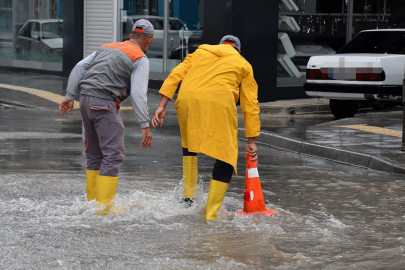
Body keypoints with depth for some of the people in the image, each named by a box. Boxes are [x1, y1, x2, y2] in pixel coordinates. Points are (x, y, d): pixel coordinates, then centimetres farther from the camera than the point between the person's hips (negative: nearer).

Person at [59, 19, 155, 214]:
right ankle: (103, 208, -10)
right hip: (105, 104, -8)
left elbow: (79, 68, 14)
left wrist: (70, 96, 13)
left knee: (94, 154, 16)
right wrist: (144, 125, -12)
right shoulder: (140, 59, 0)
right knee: (113, 155, -5)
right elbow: (138, 93, -11)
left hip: (86, 101, 8)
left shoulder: (107, 48, 21)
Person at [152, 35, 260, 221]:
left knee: (189, 145, 29)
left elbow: (175, 76, 16)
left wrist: (162, 106, 11)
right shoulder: (243, 64, 26)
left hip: (187, 100, 3)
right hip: (219, 103, -3)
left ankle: (188, 197, 24)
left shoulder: (200, 51, 31)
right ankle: (211, 216, -3)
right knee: (225, 160, 4)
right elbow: (250, 105, 19)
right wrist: (251, 141, 20)